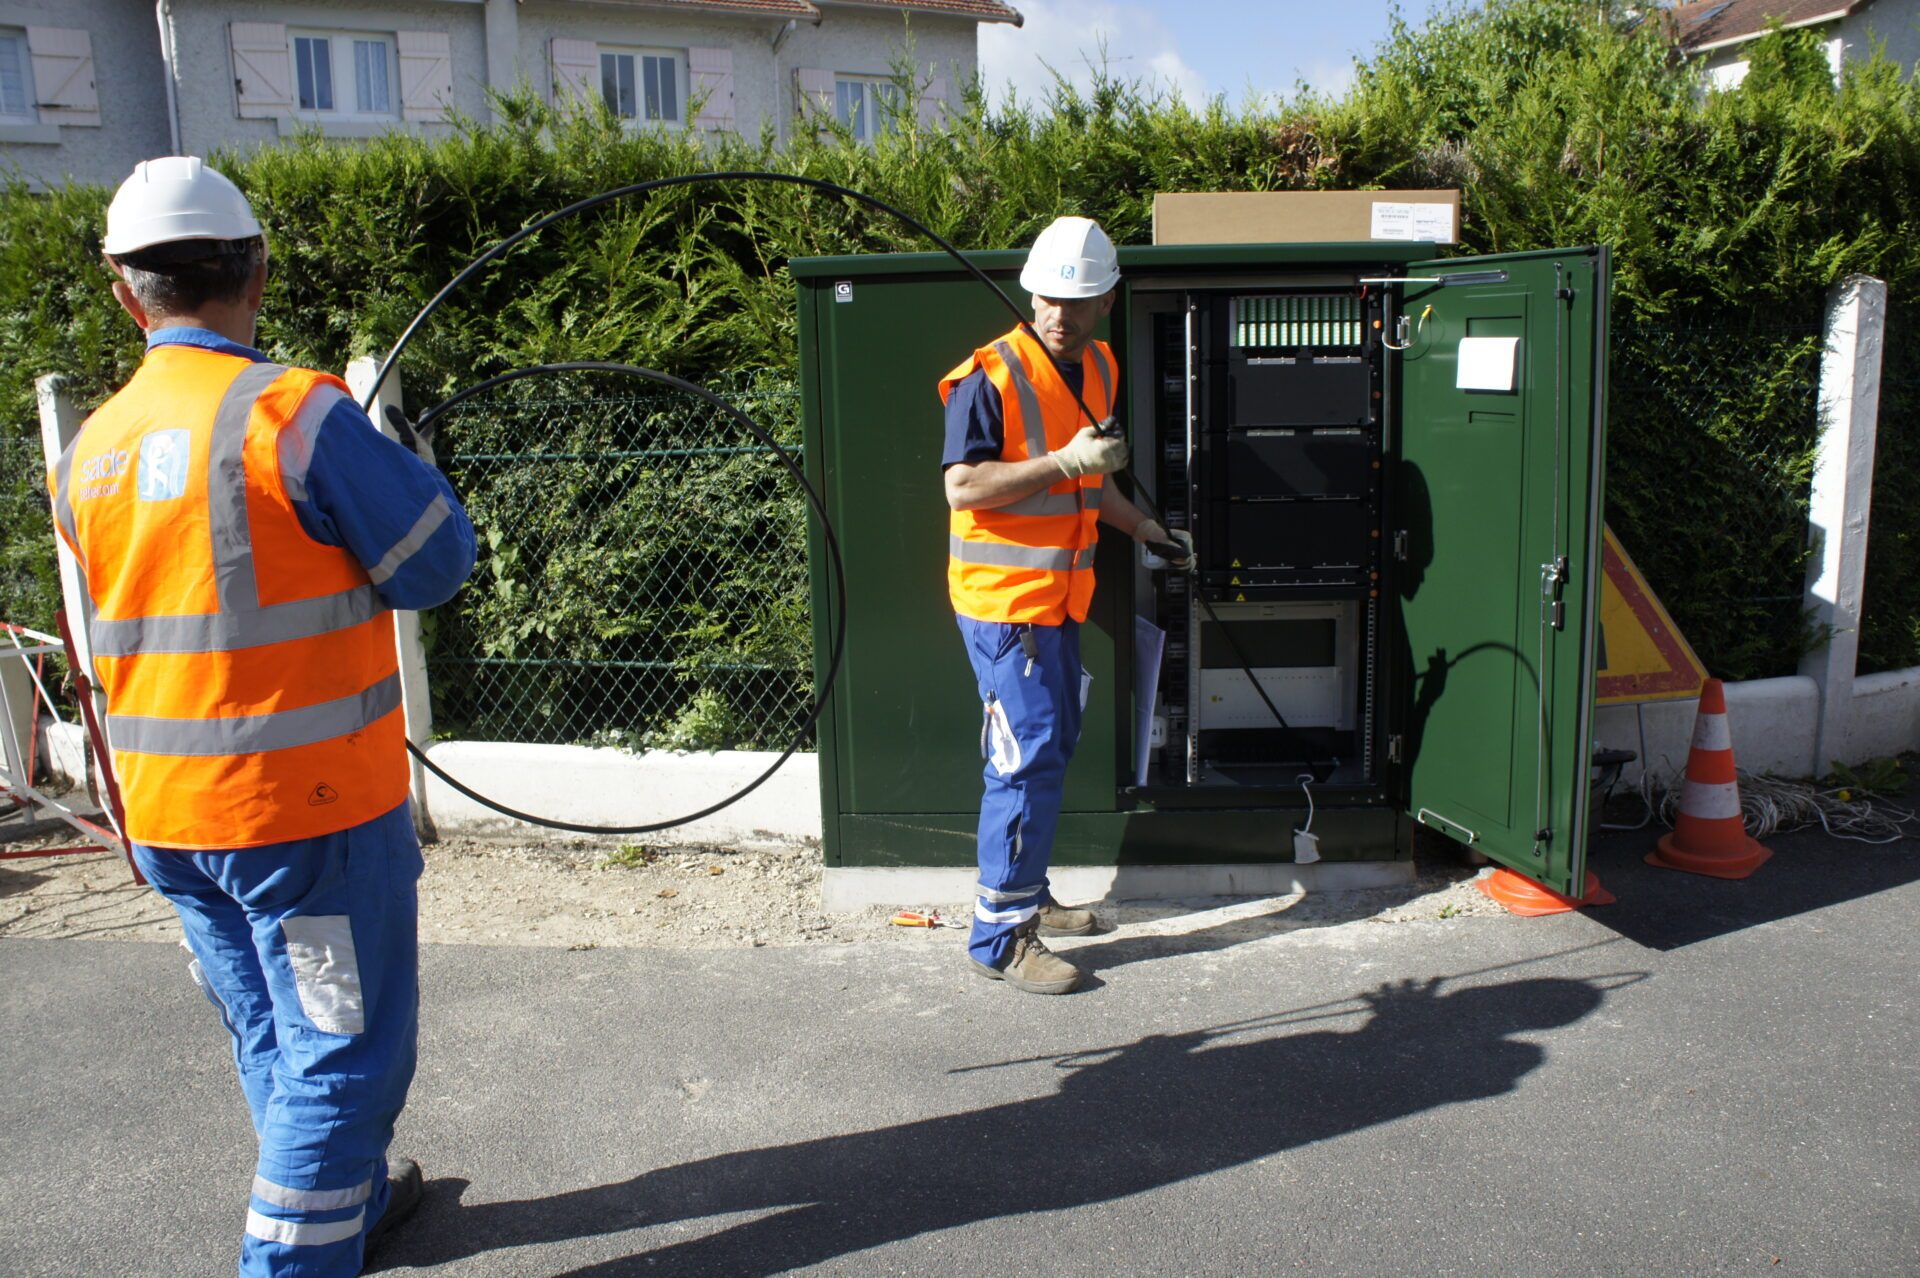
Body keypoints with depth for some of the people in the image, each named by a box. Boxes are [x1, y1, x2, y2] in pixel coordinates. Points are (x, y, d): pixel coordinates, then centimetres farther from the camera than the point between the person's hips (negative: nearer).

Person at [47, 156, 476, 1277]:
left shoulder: (89, 452, 4)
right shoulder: (295, 412, -17)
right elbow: (437, 563, -12)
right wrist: (389, 457, 5)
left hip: (166, 812, 7)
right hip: (310, 806, -7)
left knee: (276, 1041, 22)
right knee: (341, 1051, 5)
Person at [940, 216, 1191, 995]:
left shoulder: (1097, 369, 12)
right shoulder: (990, 376, -15)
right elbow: (962, 487, -21)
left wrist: (1143, 528, 24)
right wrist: (1064, 462, -25)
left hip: (1058, 597, 9)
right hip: (1003, 600, -9)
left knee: (1053, 746, 16)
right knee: (1030, 757, -9)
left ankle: (1026, 895, 32)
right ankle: (1000, 938, 0)